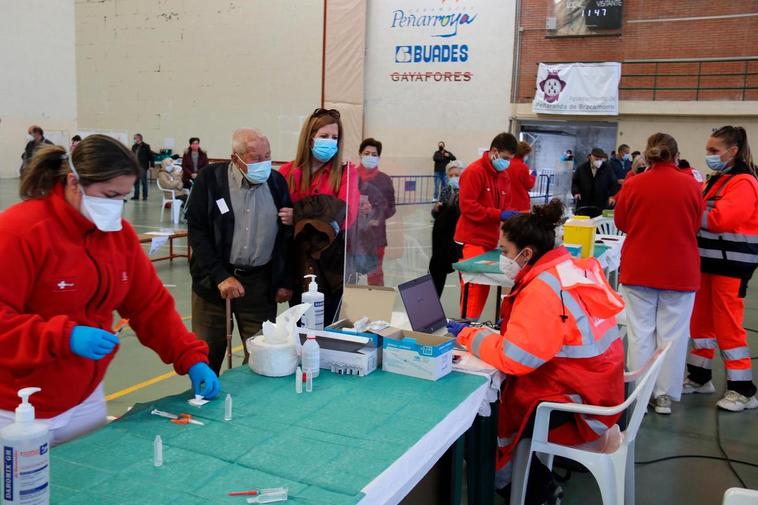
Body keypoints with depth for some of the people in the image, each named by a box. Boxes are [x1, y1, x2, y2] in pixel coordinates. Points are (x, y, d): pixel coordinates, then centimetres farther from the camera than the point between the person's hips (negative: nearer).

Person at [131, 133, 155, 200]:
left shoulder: (146, 146, -6)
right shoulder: (134, 146, 10)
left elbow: (151, 156, -6)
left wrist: (151, 165, -11)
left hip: (143, 167, -5)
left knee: (144, 182, 0)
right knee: (136, 182, 8)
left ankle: (145, 196, 7)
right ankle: (136, 195, 14)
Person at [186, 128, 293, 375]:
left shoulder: (277, 182, 3)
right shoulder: (210, 179, -5)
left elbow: (287, 235, 9)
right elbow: (197, 232, -7)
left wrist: (285, 281, 5)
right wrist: (221, 277, -15)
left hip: (262, 283, 2)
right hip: (214, 280, -2)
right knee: (206, 355, 6)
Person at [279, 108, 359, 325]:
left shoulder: (346, 172, 0)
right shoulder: (287, 172, 3)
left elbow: (345, 215, -12)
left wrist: (299, 216, -18)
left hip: (331, 261, -1)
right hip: (297, 261, 1)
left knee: (326, 324, 7)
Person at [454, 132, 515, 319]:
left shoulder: (504, 176, 13)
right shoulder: (474, 172, -12)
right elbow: (467, 206, -18)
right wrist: (498, 214, -21)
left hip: (490, 240, 8)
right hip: (473, 240, -8)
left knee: (484, 286, 11)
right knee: (473, 286, -10)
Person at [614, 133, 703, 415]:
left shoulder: (633, 185, -7)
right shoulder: (691, 185, -6)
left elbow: (620, 223, 6)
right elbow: (696, 225, 7)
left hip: (639, 269, 0)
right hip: (680, 271, 0)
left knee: (640, 332, 8)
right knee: (672, 334, 8)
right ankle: (665, 395, 14)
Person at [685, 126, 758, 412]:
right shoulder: (718, 180, 15)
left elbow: (717, 219, -25)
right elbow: (702, 212, 15)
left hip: (731, 263, -9)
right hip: (710, 259, 9)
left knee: (727, 325, -5)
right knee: (701, 320, 13)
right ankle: (699, 377, 24)